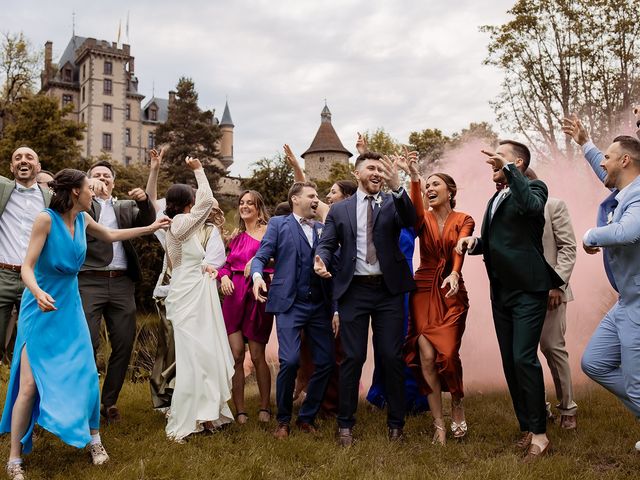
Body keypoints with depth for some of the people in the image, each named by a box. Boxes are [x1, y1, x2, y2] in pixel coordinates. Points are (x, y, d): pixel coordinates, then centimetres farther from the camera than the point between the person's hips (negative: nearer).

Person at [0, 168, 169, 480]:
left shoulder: (83, 219, 3)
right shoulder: (46, 219, -15)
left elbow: (111, 235, 23)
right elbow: (27, 267, -17)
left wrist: (150, 228, 26)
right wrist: (38, 292, -38)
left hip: (70, 307, 6)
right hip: (41, 307, -5)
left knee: (85, 376, 1)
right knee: (29, 385, -7)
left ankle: (93, 439, 20)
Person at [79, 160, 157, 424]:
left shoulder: (126, 207, 20)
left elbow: (148, 222, 6)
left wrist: (144, 201, -12)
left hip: (121, 283, 3)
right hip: (89, 282, -3)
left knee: (124, 344, 3)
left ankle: (109, 401, 16)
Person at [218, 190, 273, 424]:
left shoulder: (268, 231, 0)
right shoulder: (236, 235, 17)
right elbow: (227, 263, 18)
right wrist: (224, 276, -1)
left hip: (256, 297, -4)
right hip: (234, 297, 4)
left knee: (257, 356, 1)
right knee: (235, 356, 0)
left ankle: (265, 407, 19)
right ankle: (239, 410, 10)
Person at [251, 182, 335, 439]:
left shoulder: (322, 228, 17)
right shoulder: (278, 224, 6)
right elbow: (261, 257, 0)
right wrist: (257, 276, -23)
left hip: (320, 304, 5)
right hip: (290, 303, -4)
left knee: (325, 362, 2)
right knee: (290, 361, -15)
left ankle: (306, 417, 20)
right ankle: (283, 420, 7)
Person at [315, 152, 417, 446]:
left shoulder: (393, 203, 7)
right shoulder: (340, 210, 10)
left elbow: (410, 221, -13)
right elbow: (327, 243, 6)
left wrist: (397, 187, -28)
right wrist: (322, 261, -17)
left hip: (388, 290, 0)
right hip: (354, 290, 0)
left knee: (392, 357, 3)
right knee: (353, 358, 3)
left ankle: (396, 424, 17)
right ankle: (345, 424, 16)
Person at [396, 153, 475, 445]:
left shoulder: (463, 221, 3)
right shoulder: (423, 219, 5)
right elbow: (416, 212, -20)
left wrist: (454, 274, -37)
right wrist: (414, 178, -37)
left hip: (451, 293, -1)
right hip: (423, 292, 1)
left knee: (447, 353, -9)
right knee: (426, 356, -8)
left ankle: (457, 406, 22)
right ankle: (439, 426, 4)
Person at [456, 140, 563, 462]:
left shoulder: (533, 189, -5)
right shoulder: (495, 200, 18)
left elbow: (531, 205, -30)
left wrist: (509, 169, -29)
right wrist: (474, 242, 4)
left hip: (528, 291, -8)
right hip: (500, 292, 8)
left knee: (523, 359, -13)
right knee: (510, 363, 9)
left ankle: (539, 433, -2)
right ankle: (526, 428, 19)